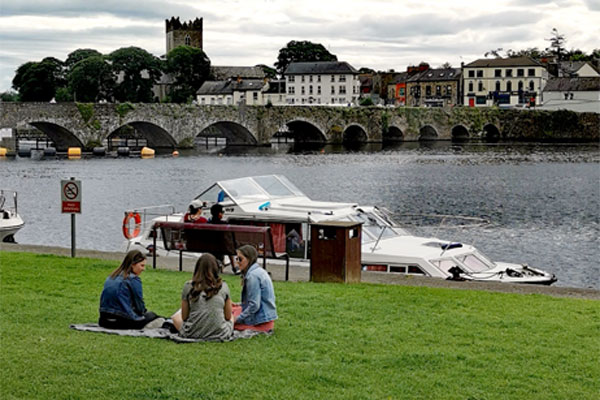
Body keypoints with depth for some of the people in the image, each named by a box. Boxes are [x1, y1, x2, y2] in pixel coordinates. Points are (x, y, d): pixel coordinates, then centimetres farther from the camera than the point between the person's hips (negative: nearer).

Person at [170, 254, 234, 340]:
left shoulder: (188, 286, -6)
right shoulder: (223, 286, -5)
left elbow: (184, 317, 0)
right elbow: (228, 317, 2)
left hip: (192, 334, -1)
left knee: (176, 317, 31)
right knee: (231, 317, 35)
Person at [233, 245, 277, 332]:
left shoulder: (253, 276, -20)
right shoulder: (259, 271, 10)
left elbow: (254, 305, -22)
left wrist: (238, 319, -13)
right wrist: (240, 305, 16)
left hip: (261, 321, -10)